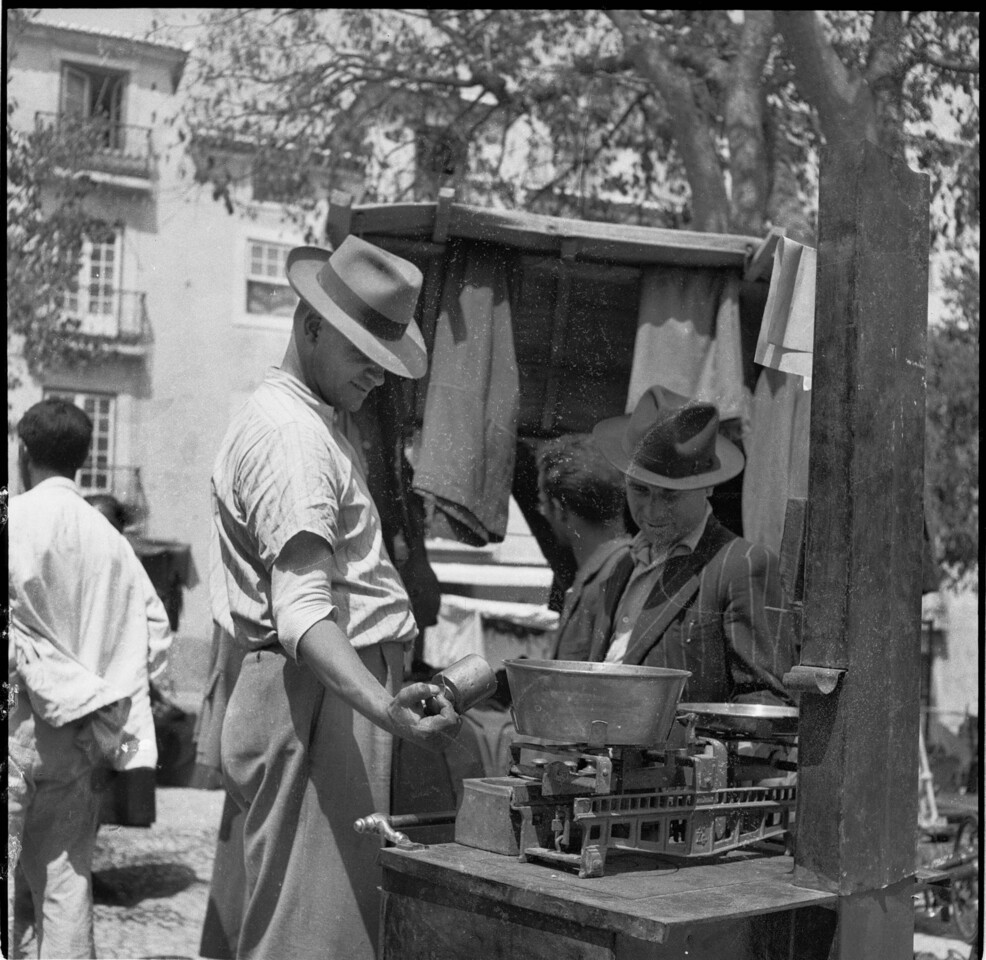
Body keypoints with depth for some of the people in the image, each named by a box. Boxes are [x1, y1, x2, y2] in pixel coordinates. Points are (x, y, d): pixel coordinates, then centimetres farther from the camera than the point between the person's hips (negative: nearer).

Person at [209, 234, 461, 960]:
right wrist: (386, 708, -41)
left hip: (338, 695, 11)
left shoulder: (309, 424, 18)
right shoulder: (291, 437, -16)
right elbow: (302, 613, -28)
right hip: (316, 703, -11)